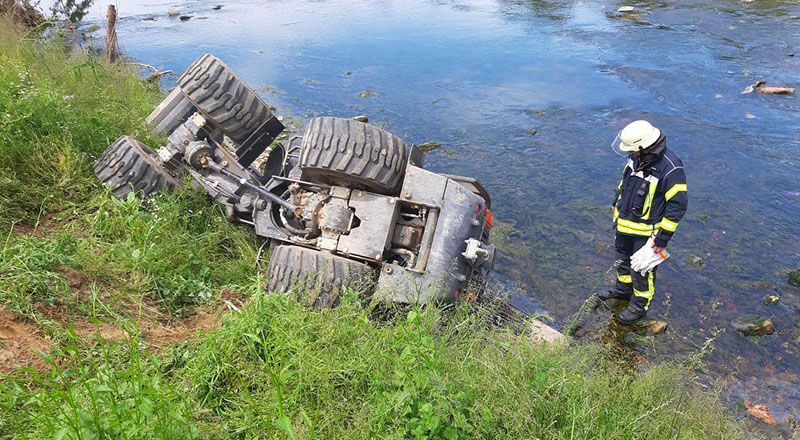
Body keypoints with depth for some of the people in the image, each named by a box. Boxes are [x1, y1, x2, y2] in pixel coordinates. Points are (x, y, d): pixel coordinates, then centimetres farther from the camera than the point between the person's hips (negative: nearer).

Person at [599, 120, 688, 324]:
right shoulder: (637, 157, -8)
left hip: (646, 230, -7)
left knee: (642, 269, 11)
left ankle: (639, 305, 34)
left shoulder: (670, 169, -31)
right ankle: (623, 289, 52)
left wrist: (663, 238, -21)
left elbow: (679, 205, -24)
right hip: (624, 223, 7)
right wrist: (616, 203, 20)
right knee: (623, 259, 27)